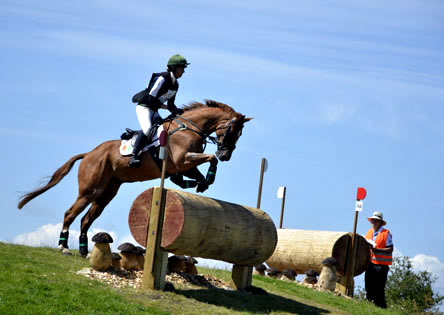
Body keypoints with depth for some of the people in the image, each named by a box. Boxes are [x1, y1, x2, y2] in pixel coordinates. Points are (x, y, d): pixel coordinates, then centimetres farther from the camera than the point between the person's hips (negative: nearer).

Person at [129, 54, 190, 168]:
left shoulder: (175, 84, 10)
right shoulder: (162, 78, -16)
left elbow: (171, 103, 15)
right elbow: (151, 98, -21)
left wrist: (177, 111, -5)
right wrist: (165, 107, -18)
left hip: (154, 111, 10)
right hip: (144, 107, -10)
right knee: (147, 128, -31)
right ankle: (134, 156, -33)